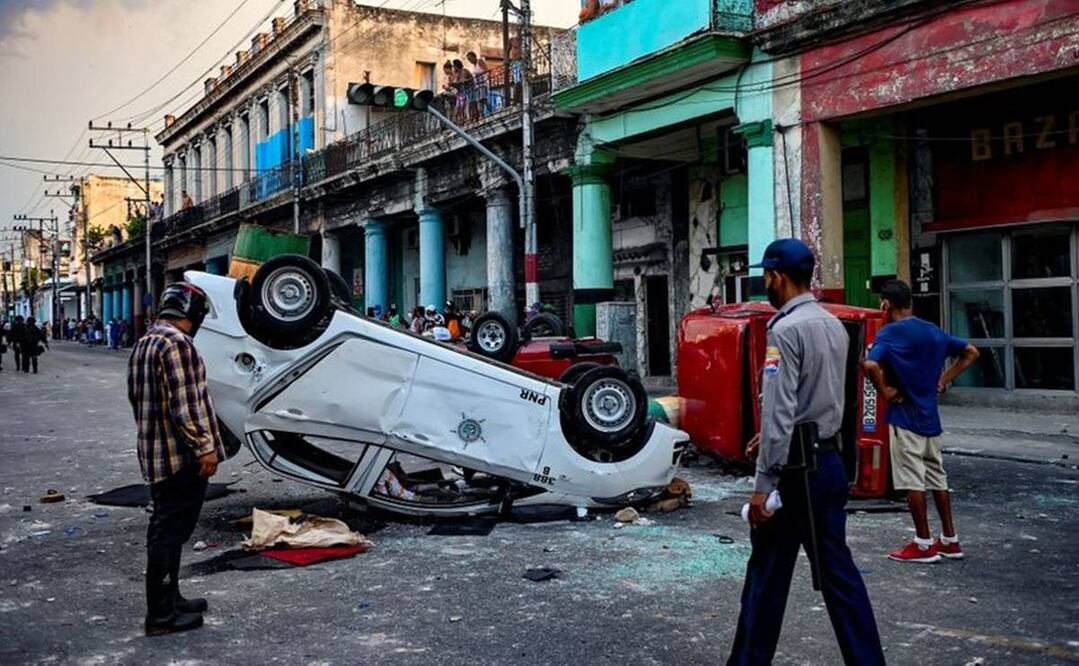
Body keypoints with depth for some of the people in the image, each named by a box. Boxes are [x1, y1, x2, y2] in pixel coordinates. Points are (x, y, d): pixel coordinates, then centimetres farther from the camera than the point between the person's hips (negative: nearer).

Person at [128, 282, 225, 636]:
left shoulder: (144, 344, 15)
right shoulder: (177, 344, -17)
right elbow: (184, 404, -22)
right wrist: (205, 447, -18)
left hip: (155, 453, 10)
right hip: (181, 456, -10)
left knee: (165, 529, 17)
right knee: (170, 532, -4)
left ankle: (169, 599, 28)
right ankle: (161, 615, 1)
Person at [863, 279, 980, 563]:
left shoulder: (889, 333, -13)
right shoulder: (932, 331, 9)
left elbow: (870, 365, -30)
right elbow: (971, 352, 17)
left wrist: (884, 391, -15)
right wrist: (943, 380, 12)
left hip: (905, 416, -7)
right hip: (930, 415, 7)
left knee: (912, 481, 0)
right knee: (937, 477, 15)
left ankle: (924, 545, 6)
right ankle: (950, 540, 21)